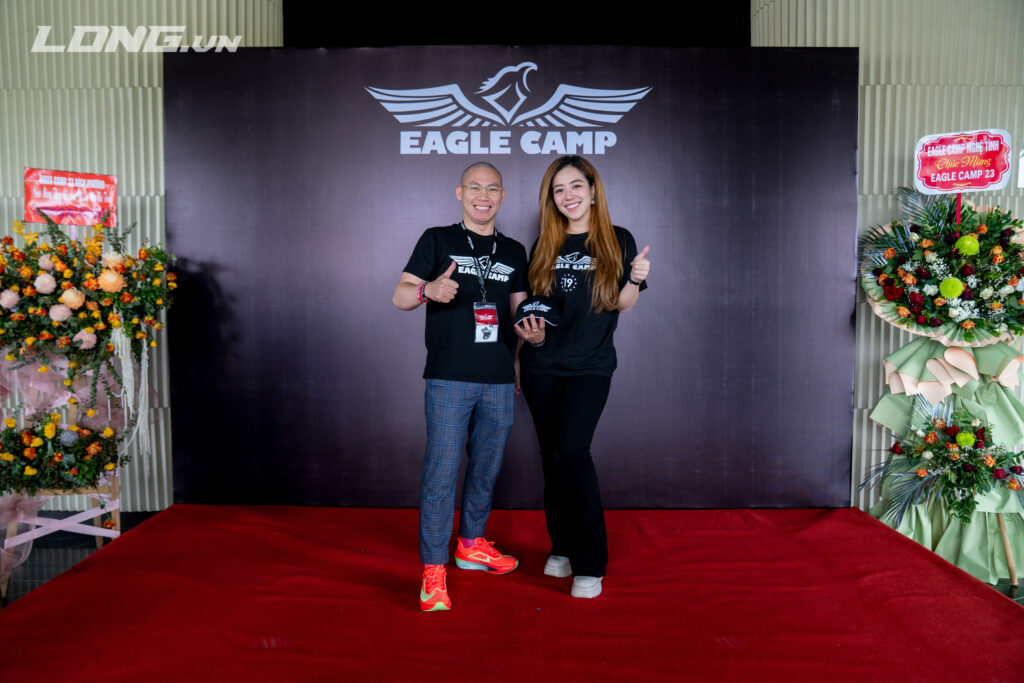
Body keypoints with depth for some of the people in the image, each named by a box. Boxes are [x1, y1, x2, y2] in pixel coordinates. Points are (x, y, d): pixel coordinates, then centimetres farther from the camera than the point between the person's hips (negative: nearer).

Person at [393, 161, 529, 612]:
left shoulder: (514, 251, 14)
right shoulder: (438, 240, 4)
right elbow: (400, 296, -1)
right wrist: (429, 290, -22)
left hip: (498, 381, 4)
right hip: (449, 377, -4)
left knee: (487, 468, 13)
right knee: (441, 471, -6)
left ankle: (472, 544, 32)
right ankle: (433, 570, 3)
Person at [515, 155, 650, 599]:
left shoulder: (617, 241, 2)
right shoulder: (543, 246, 8)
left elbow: (621, 304, 3)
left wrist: (636, 280, -15)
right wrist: (531, 333, -5)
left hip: (590, 366, -3)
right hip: (542, 365, 3)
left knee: (572, 449, -16)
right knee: (552, 455, 7)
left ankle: (590, 562, -5)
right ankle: (562, 547, 22)